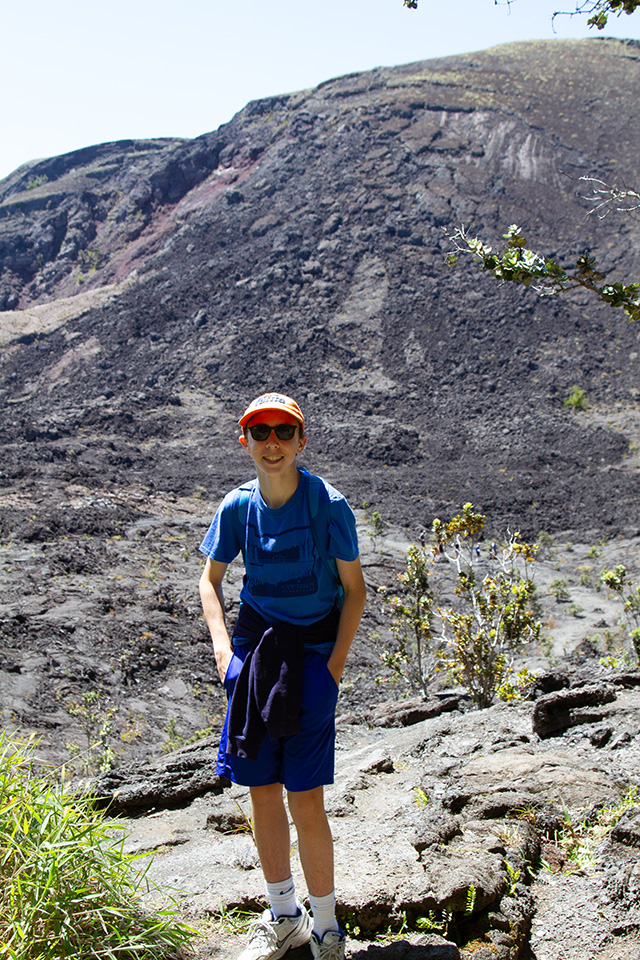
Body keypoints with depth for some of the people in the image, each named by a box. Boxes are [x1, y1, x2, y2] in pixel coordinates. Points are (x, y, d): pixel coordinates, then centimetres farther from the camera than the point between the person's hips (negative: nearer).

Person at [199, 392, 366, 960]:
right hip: (255, 647, 4)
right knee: (262, 792, 12)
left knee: (305, 802, -4)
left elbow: (354, 590, -4)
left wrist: (335, 666, -10)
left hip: (312, 650, -4)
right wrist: (222, 645, -1)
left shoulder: (328, 504, -11)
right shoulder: (238, 507, -1)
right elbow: (211, 578, 12)